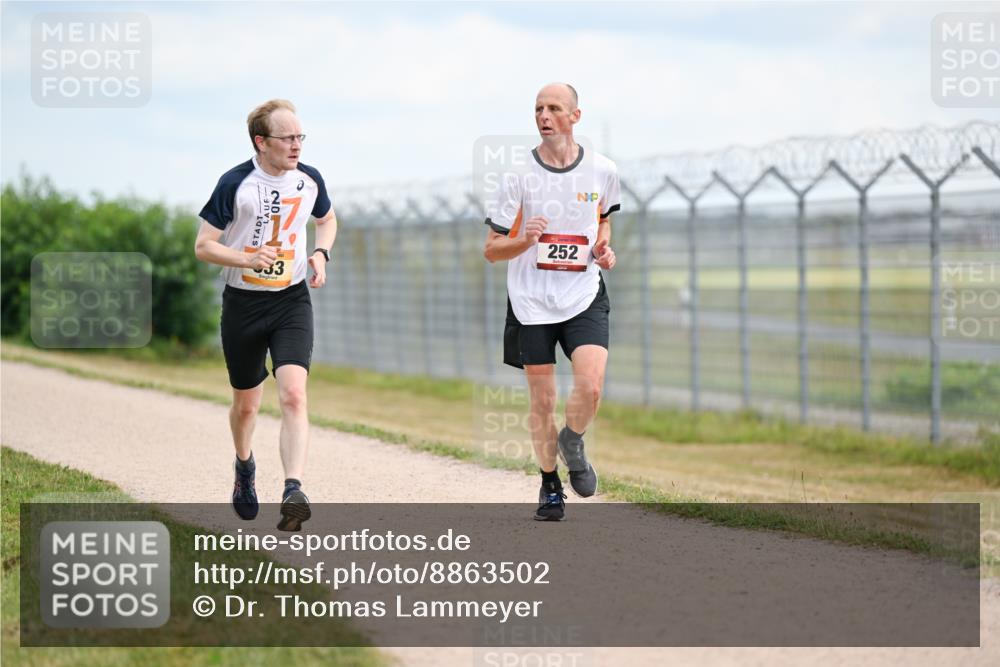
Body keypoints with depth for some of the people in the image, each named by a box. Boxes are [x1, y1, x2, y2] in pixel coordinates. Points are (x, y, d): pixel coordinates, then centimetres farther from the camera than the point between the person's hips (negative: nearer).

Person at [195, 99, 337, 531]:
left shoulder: (309, 180, -1)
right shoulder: (235, 184, -13)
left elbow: (327, 220, 21)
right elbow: (203, 245, -10)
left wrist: (321, 254, 0)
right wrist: (249, 259, -26)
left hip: (292, 301, 1)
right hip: (243, 303, -1)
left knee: (293, 394, -20)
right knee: (246, 403, 13)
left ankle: (293, 492, -28)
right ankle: (244, 467, 44)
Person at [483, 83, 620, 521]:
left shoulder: (602, 171, 0)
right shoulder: (519, 177, -5)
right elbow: (491, 249, -2)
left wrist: (603, 247, 2)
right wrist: (526, 240, -22)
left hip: (584, 296, 1)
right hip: (531, 301, 0)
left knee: (590, 385, -19)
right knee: (542, 400, 3)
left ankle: (572, 444, 13)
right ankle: (549, 486, 23)